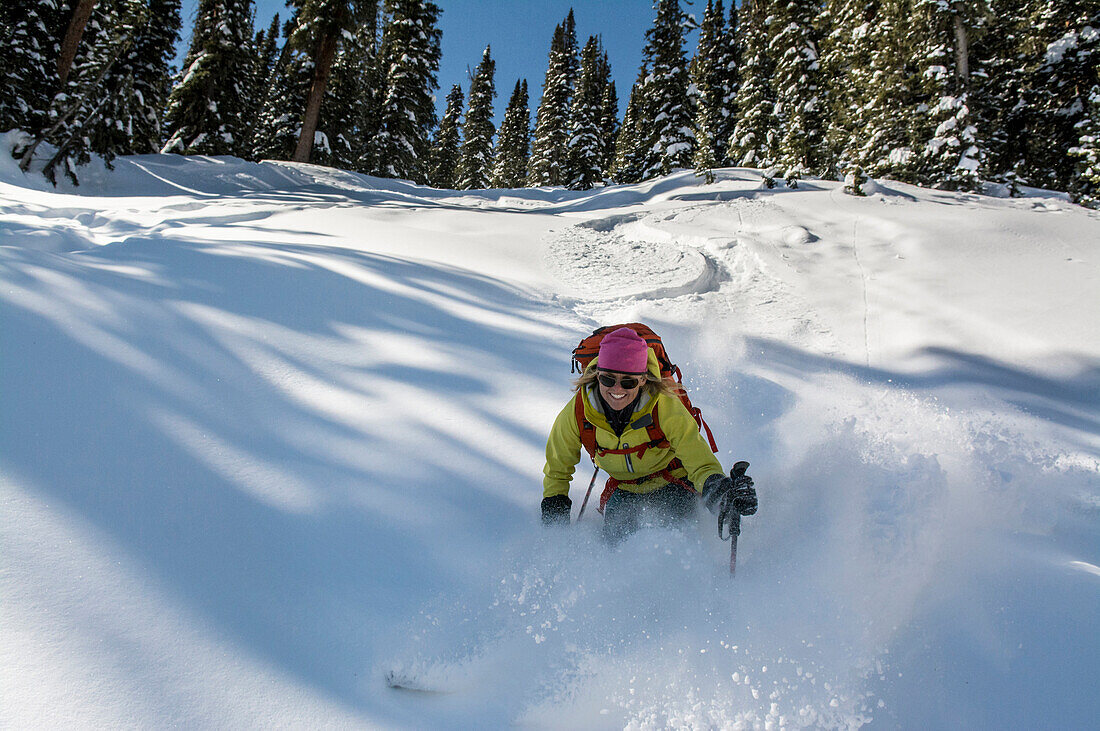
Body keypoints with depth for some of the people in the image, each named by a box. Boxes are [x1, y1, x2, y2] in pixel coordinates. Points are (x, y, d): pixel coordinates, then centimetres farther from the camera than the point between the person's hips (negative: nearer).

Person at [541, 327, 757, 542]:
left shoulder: (666, 407, -29)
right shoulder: (577, 412, -22)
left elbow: (701, 464, -29)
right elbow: (557, 469, -3)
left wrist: (723, 493, -50)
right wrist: (554, 517, -4)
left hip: (674, 484, -2)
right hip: (625, 490, 2)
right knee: (616, 537, -21)